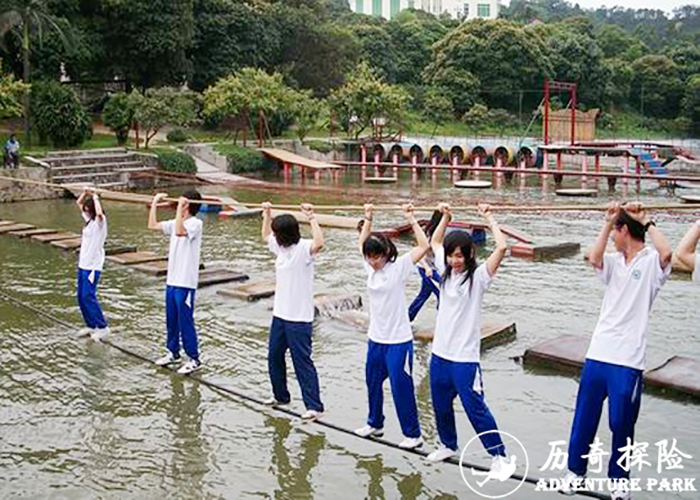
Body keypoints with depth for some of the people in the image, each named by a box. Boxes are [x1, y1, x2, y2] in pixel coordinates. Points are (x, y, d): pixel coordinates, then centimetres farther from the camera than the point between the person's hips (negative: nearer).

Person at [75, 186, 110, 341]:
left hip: (93, 266, -9)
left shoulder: (100, 221, -12)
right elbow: (78, 203, 24)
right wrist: (85, 192, 6)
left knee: (88, 296, -11)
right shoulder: (88, 219, 12)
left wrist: (95, 197, -22)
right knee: (81, 297, 11)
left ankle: (102, 327, -3)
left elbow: (99, 213, -37)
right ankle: (90, 325, 22)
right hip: (82, 264, 9)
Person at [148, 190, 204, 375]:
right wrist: (155, 202, 13)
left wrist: (179, 206, -30)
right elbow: (153, 225, 14)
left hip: (185, 283, -9)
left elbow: (180, 231, -33)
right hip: (171, 280, 9)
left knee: (185, 321, -2)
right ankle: (173, 353, 32)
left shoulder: (195, 223, -14)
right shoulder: (176, 223, 12)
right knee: (171, 320, 17)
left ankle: (194, 359, 7)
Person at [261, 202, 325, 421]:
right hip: (280, 313, 9)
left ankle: (314, 405, 2)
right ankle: (280, 395, 36)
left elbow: (319, 243, -38)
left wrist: (311, 217, -36)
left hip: (299, 318, -9)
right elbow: (265, 236, 28)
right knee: (274, 356, 18)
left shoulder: (303, 248, -16)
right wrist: (267, 214, 20)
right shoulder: (280, 246, 8)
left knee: (302, 361, -5)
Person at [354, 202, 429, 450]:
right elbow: (362, 244, 19)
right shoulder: (371, 267, 3)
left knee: (401, 387, 0)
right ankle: (375, 424, 38)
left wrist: (411, 219, -20)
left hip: (398, 341, -7)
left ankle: (412, 434, 13)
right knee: (373, 383, 19)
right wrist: (368, 219, 10)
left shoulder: (399, 267, -13)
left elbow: (424, 245, -20)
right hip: (375, 338, 7)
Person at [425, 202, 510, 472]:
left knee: (475, 408, 0)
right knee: (440, 405, 18)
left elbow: (502, 247, -24)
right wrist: (445, 216, 13)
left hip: (465, 357, -6)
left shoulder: (478, 277, -11)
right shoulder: (446, 271, 6)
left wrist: (489, 217, -14)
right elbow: (434, 242, 23)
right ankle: (448, 445, 39)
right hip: (439, 353, 6)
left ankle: (499, 455, 14)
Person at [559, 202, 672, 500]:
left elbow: (666, 253, -27)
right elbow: (593, 259, -11)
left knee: (622, 423, 7)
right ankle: (576, 470, 28)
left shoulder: (651, 262, -3)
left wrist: (646, 221, -16)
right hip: (597, 353, 5)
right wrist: (607, 223, -10)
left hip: (628, 360, -5)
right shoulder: (614, 262, 10)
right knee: (584, 416, 13)